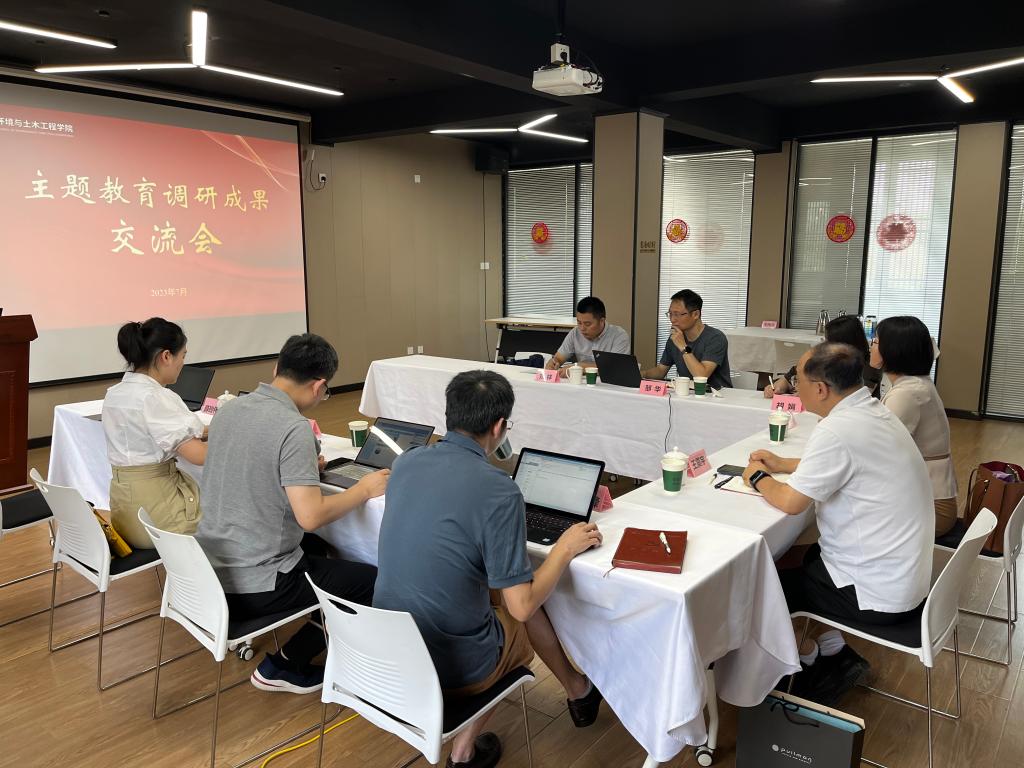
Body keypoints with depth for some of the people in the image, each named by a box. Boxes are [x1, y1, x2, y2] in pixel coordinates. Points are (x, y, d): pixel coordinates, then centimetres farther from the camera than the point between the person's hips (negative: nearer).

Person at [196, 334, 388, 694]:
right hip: (254, 588, -9)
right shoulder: (293, 429, -23)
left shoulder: (229, 409, 2)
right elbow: (310, 516, -27)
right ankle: (285, 664, 9)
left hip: (209, 573, 9)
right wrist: (364, 489, -12)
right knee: (375, 582, 5)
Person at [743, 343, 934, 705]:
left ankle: (807, 657, 26)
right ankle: (833, 648, 22)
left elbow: (789, 502, -20)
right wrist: (782, 465, 17)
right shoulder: (874, 412, 1)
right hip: (904, 572, 9)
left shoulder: (837, 430, -27)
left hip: (879, 594, -9)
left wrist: (758, 477, -1)